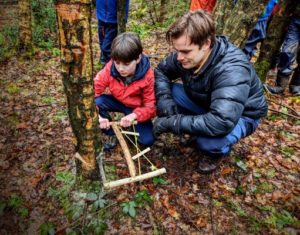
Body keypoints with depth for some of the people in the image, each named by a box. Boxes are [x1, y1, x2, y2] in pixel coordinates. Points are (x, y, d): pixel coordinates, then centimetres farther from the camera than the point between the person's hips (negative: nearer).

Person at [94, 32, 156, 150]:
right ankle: (112, 134, -4)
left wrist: (134, 115, -41)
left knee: (147, 141, -19)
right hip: (118, 102, 2)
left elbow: (151, 106, -22)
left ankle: (133, 124, 15)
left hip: (137, 108, -2)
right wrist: (97, 115, -40)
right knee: (97, 101, -30)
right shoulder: (109, 69, -23)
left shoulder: (147, 76, -27)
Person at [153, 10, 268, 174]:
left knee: (209, 140, -36)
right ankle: (196, 129, 8)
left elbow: (221, 123, -50)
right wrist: (164, 100, -22)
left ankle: (217, 152, 3)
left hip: (241, 115, -6)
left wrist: (171, 123, -42)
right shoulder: (185, 55, -19)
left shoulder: (232, 70, -39)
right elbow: (161, 71, -2)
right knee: (169, 92, -14)